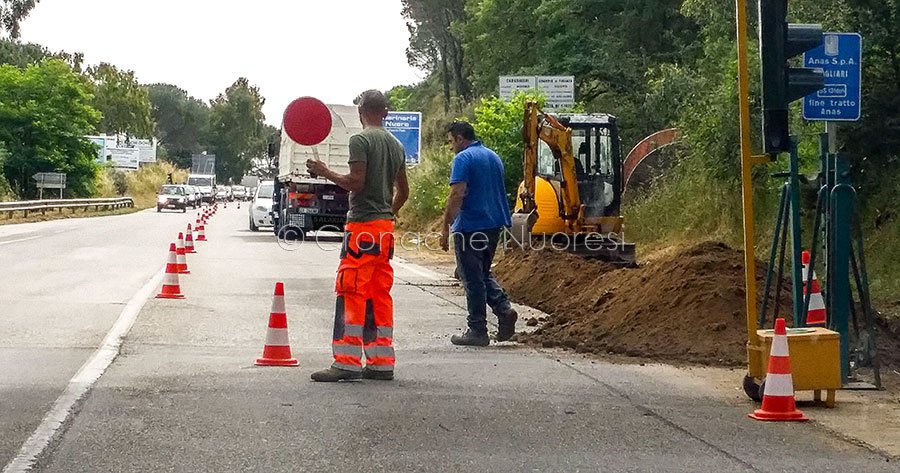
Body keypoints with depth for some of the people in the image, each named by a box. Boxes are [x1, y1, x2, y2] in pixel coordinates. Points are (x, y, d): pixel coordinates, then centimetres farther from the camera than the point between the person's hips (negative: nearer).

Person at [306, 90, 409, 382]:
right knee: (380, 295, 9)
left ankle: (348, 362, -10)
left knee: (351, 292, -7)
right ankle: (381, 363, 10)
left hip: (362, 225, -8)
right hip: (386, 225, 8)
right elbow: (403, 191, 19)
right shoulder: (396, 145, 15)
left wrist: (325, 172, -4)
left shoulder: (360, 140, -8)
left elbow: (356, 182, -16)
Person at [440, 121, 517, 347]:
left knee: (473, 279, 0)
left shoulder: (463, 159, -12)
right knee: (483, 273, 20)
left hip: (470, 226, -8)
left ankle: (477, 331, 3)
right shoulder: (494, 157, 14)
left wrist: (445, 227, -16)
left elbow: (457, 195, -20)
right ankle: (504, 309, 0)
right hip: (494, 224, 8)